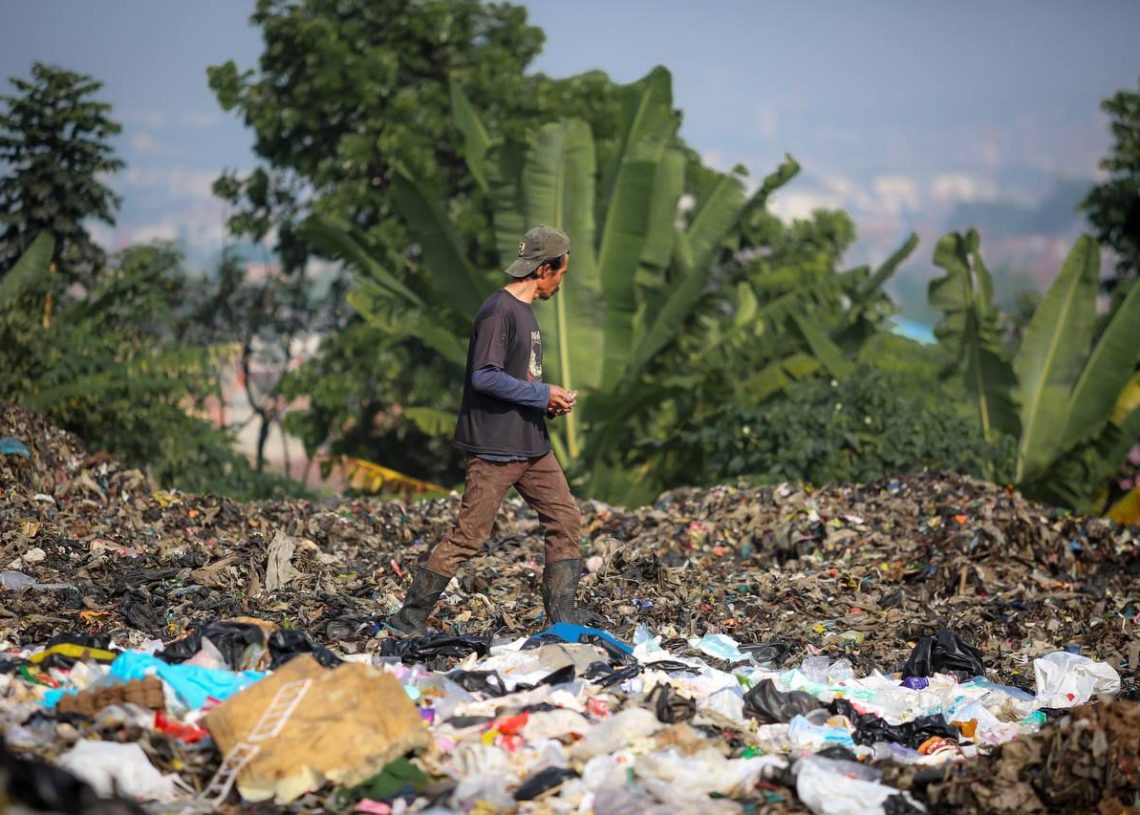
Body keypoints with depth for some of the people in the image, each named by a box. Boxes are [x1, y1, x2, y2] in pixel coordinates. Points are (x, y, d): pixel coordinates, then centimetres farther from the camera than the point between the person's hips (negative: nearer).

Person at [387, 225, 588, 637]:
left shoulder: (525, 311, 15)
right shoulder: (499, 311, -15)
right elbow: (485, 376, -23)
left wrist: (551, 402, 7)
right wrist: (542, 394, -15)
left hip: (532, 445, 10)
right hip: (494, 447, -10)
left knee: (565, 520, 6)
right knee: (469, 535, -7)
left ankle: (564, 614, 12)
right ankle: (410, 617, 2)